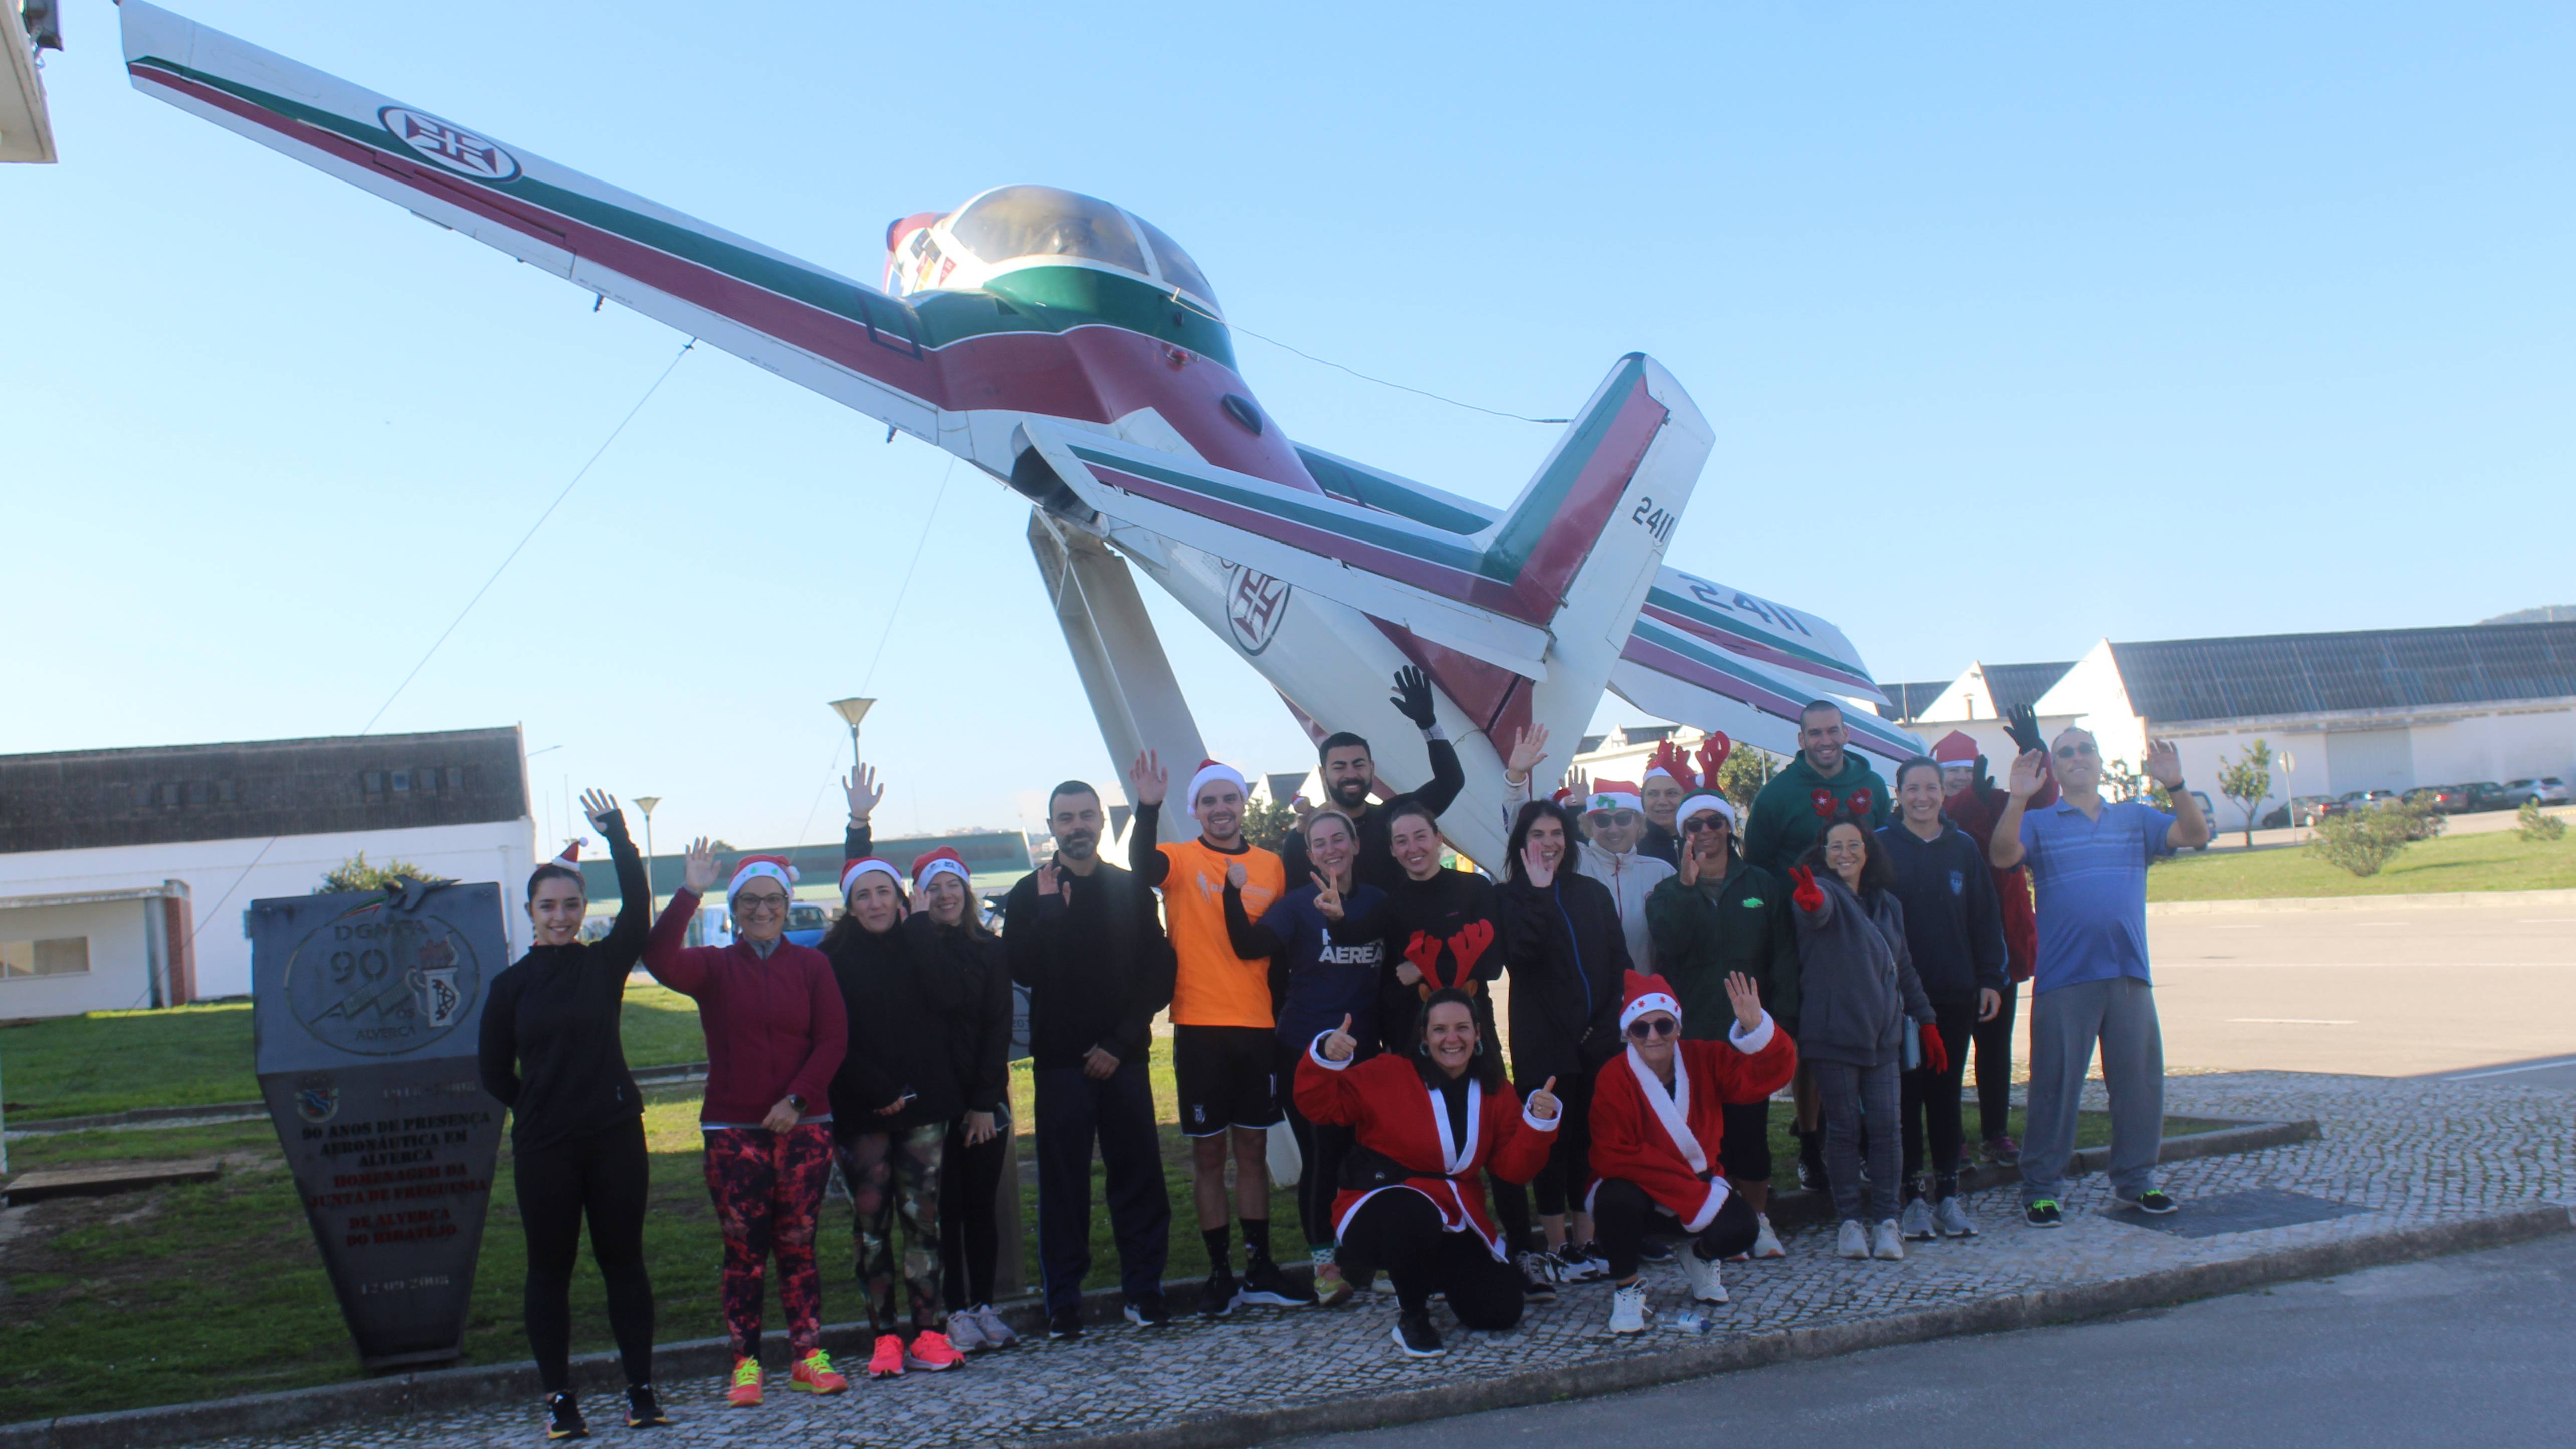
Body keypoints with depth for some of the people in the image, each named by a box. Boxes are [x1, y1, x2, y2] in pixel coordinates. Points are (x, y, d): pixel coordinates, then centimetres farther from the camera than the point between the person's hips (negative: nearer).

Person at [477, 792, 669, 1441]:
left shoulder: (605, 963, 2)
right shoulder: (512, 985, 3)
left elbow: (638, 908, -15)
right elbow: (495, 1073, 8)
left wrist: (617, 834, -18)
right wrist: (540, 1107, 6)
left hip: (615, 1137, 0)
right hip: (544, 1147, 0)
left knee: (624, 1261, 6)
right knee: (550, 1269, 6)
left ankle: (641, 1389, 13)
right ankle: (559, 1399, 14)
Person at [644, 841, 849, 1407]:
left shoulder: (810, 964, 6)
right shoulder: (714, 966, 5)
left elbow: (833, 1038, -1)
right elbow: (659, 959, -15)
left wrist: (796, 1099, -11)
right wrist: (688, 894, -21)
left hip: (803, 1127, 0)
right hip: (732, 1130, 0)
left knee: (797, 1247, 4)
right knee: (743, 1250, 1)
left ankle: (809, 1358, 9)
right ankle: (746, 1364, 5)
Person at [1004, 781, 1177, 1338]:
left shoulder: (1132, 890, 8)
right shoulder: (1030, 893, 5)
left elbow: (1159, 973, 4)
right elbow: (1022, 970, -9)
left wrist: (1121, 1041, -5)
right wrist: (1051, 910, -15)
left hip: (1124, 1059, 1)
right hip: (1060, 1061, -1)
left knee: (1139, 1175, 1)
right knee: (1063, 1183, 1)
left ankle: (1144, 1292, 10)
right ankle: (1062, 1303, 8)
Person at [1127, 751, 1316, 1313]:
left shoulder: (1272, 866, 8)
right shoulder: (1181, 860, -2)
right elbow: (1143, 867, -25)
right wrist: (1148, 807, -39)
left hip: (1260, 1026, 3)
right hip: (1201, 1027, -3)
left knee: (1253, 1147, 11)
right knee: (1208, 1150, 4)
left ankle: (1260, 1268, 19)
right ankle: (1219, 1272, 13)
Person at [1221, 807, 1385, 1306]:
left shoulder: (1378, 901, 9)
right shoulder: (1297, 904, -2)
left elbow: (1393, 969, 18)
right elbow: (1250, 945, -17)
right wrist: (1234, 892, -28)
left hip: (1363, 1047, 3)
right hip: (1305, 1051, -3)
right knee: (1321, 1156, -3)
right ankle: (1323, 1261, 7)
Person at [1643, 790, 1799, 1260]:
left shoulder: (1762, 886, 9)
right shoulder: (1669, 894, 8)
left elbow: (1784, 958, 6)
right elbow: (1670, 945, -13)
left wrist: (1782, 1021, -3)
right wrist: (1687, 885, -20)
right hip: (1695, 1034, 0)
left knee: (1752, 1126, 1)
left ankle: (1758, 1220, 13)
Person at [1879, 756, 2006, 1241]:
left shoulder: (1963, 847, 8)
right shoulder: (1882, 847, -1)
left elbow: (1985, 916, 10)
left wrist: (1990, 979, 3)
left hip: (1956, 995, 3)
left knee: (1947, 1093, 9)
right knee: (1906, 1095, 1)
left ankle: (1948, 1193, 16)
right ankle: (1913, 1197, 7)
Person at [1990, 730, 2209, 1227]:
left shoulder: (2136, 818, 13)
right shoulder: (2038, 824, 4)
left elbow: (2195, 835, 2)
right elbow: (2003, 855, -13)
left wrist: (2174, 785, -13)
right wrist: (2018, 799, -27)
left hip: (2130, 974, 3)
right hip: (2064, 978, -3)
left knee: (2140, 1081, 9)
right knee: (2055, 1086, 0)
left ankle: (2134, 1181, 23)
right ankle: (2041, 1189, 7)